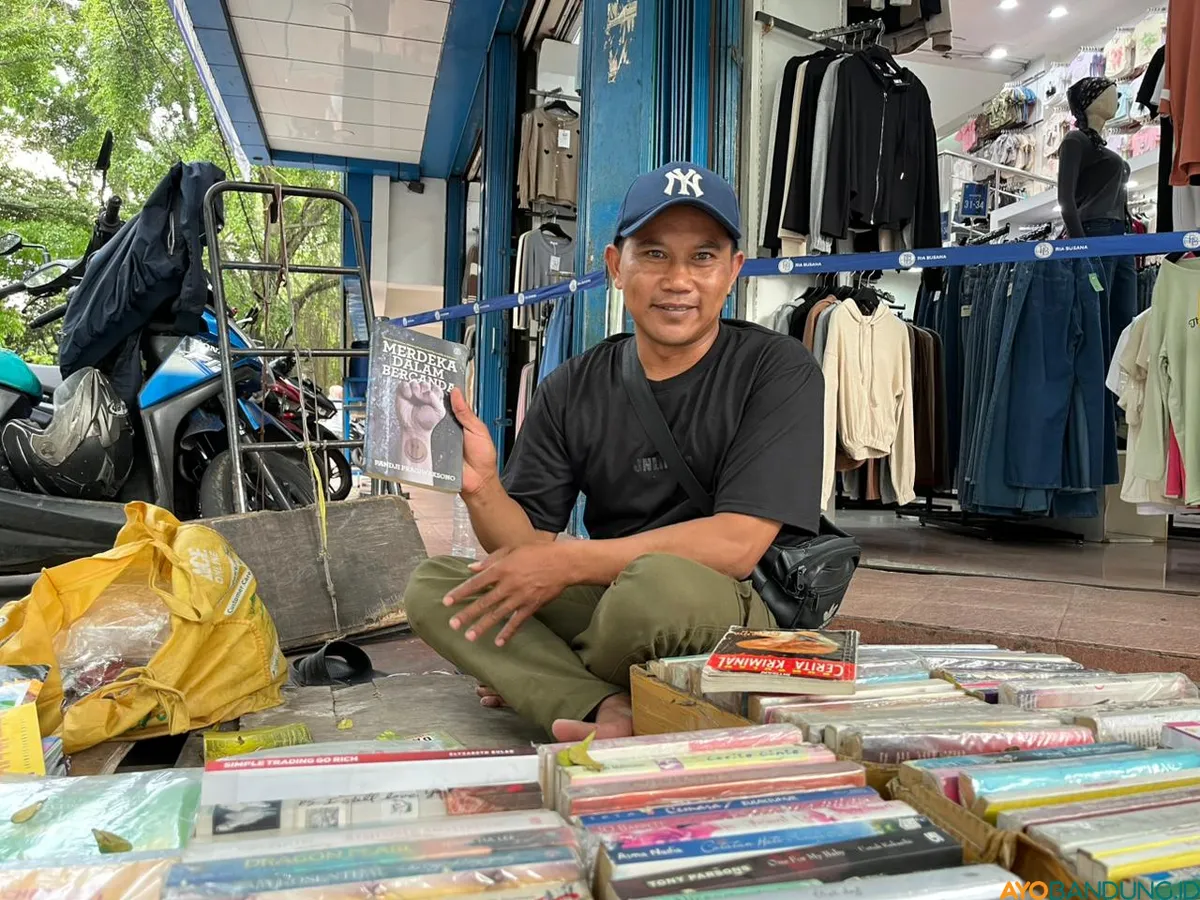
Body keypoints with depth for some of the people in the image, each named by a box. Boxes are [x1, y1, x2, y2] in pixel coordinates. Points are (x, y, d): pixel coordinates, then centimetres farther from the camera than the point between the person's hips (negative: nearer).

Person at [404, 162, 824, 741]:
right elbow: (524, 545, 0)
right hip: (607, 605, 5)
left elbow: (736, 545, -18)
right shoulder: (572, 389, 4)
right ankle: (609, 712, -22)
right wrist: (481, 488, -22)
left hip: (741, 612, -4)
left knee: (659, 580, -37)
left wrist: (569, 561, -19)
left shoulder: (777, 370, -7)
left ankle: (541, 683, -7)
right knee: (430, 587, -8)